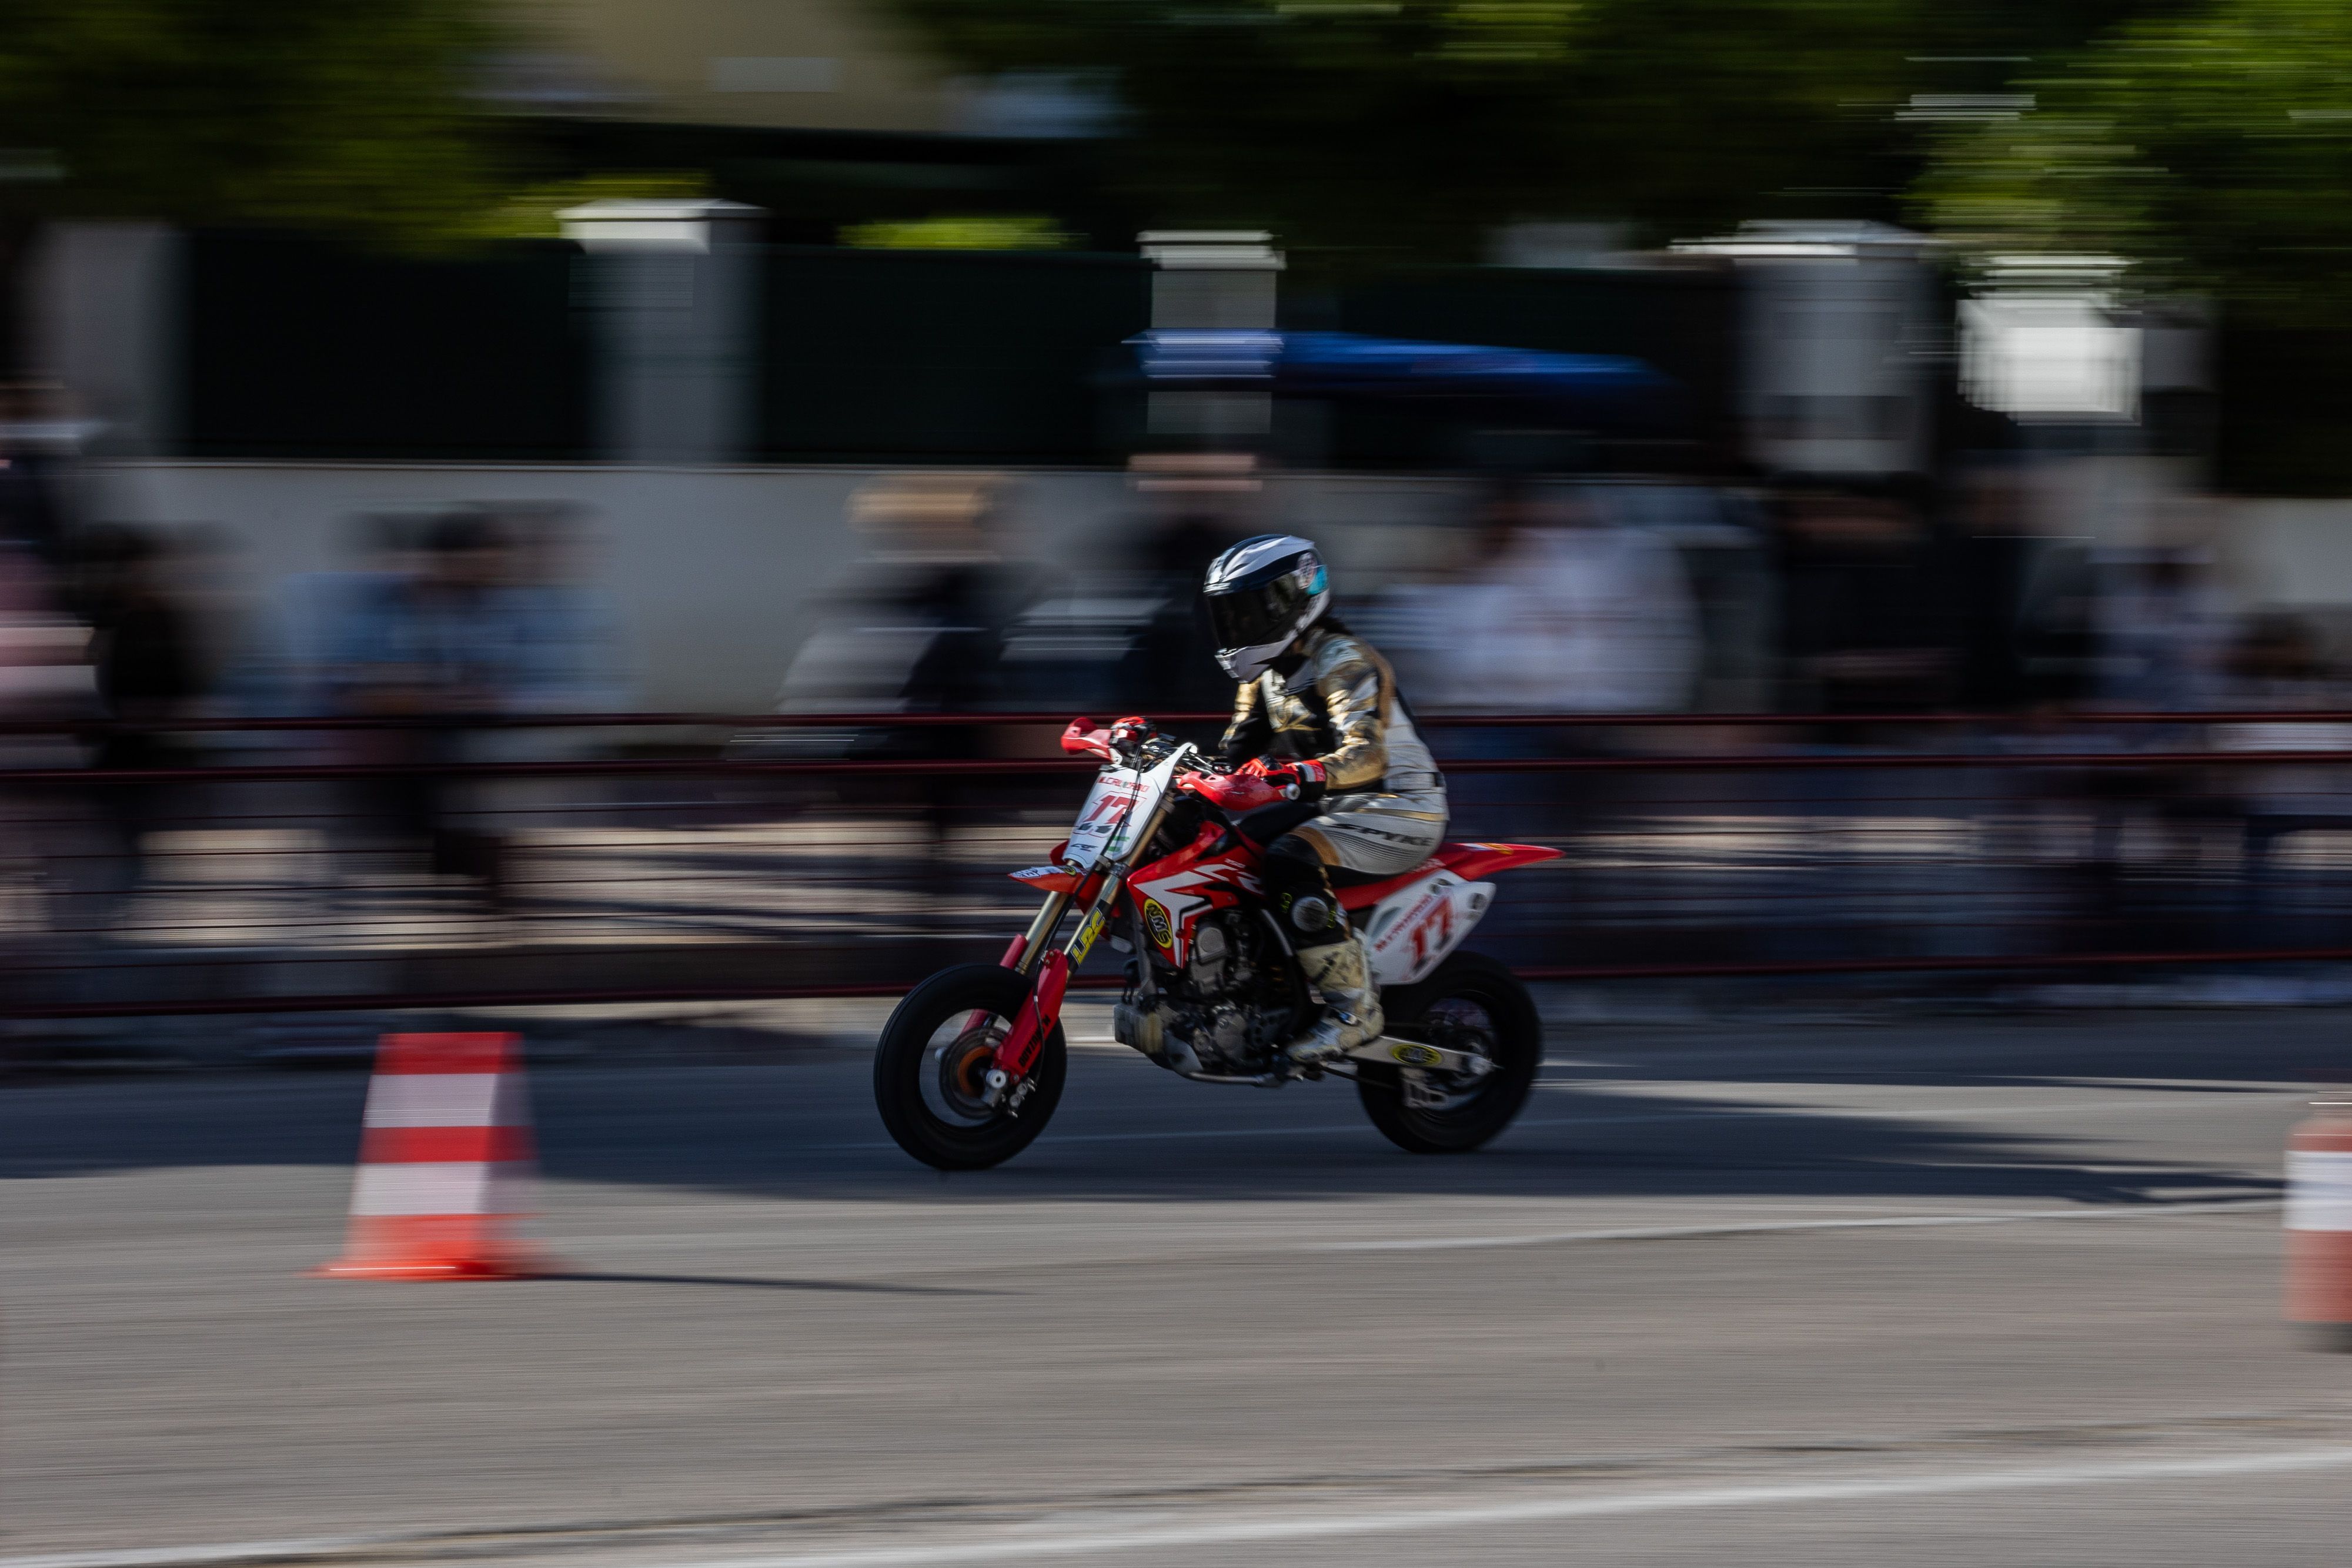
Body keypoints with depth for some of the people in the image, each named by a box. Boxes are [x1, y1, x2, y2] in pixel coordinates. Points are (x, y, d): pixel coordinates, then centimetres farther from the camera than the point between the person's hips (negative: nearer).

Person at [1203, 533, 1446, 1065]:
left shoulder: (1344, 661, -18)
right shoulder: (1267, 672, 11)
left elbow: (1367, 755, -32)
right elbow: (1235, 756, 13)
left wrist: (1295, 776, -50)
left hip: (1398, 810, -10)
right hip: (1331, 806, 10)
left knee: (1291, 860, -33)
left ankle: (1355, 1008, -30)